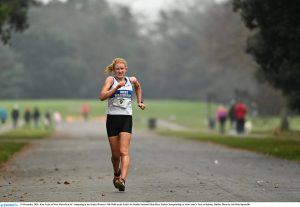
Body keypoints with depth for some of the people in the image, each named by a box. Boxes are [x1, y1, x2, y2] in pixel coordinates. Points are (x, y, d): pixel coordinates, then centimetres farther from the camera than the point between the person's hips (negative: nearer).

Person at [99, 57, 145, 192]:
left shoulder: (132, 80, 10)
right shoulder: (110, 80, -1)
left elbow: (138, 87, 35)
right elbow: (102, 96, -17)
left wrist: (139, 101, 26)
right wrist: (117, 86, -21)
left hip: (126, 119, 1)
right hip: (112, 119, -1)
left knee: (124, 152, -15)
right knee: (115, 154, 7)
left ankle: (122, 179, -26)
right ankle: (116, 174, 35)